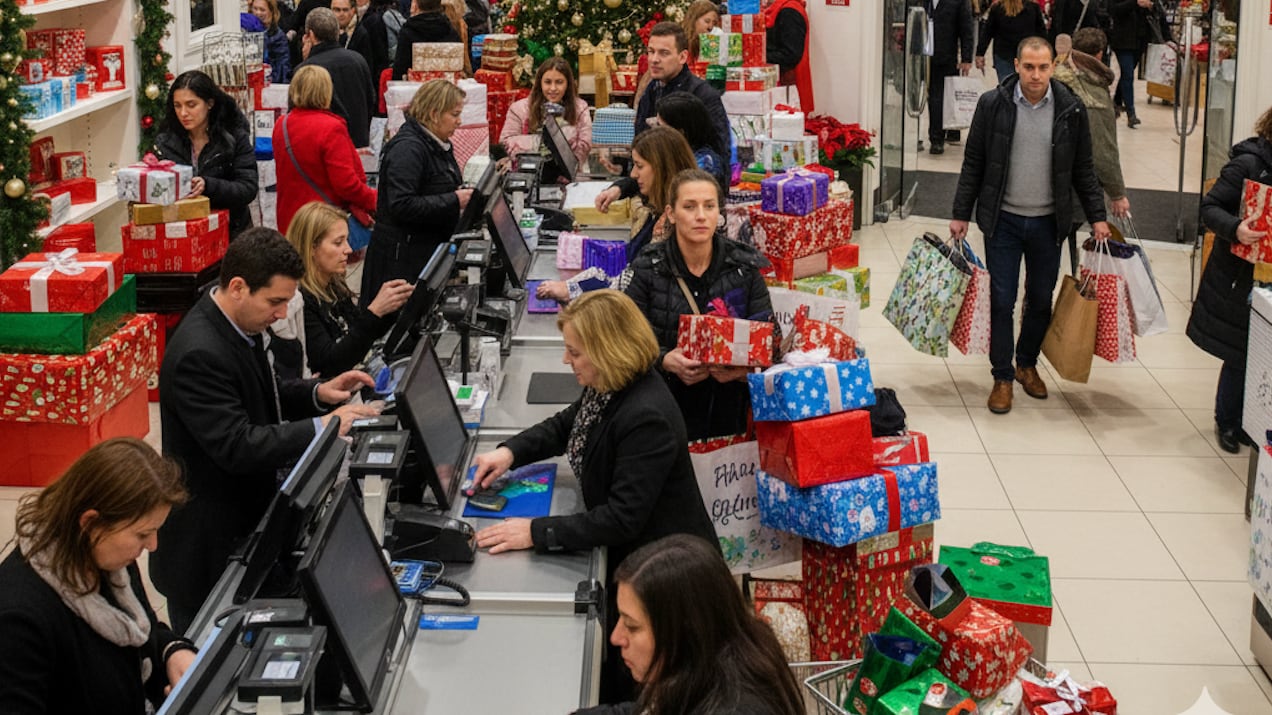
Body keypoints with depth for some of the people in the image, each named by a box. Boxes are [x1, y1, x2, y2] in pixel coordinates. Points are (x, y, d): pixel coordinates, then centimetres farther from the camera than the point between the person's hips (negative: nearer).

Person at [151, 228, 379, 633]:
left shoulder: (242, 325, 3)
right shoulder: (199, 354, -27)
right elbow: (236, 445, -30)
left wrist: (317, 394, 0)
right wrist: (321, 428, -29)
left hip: (246, 518, 9)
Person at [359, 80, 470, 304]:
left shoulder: (437, 145, 13)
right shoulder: (408, 148, -18)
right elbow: (401, 205, -26)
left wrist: (464, 196, 7)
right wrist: (453, 201, -23)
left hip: (429, 250, 10)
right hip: (403, 258, -10)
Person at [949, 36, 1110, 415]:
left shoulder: (1071, 110, -4)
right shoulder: (992, 104, -7)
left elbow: (1083, 169, 5)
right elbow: (973, 163, 1)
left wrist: (1097, 217, 3)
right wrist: (961, 214, 1)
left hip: (1047, 222, 2)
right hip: (1003, 220, -1)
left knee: (1041, 300, 12)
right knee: (1002, 301, 1)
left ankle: (1027, 364, 33)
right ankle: (1003, 377, 15)